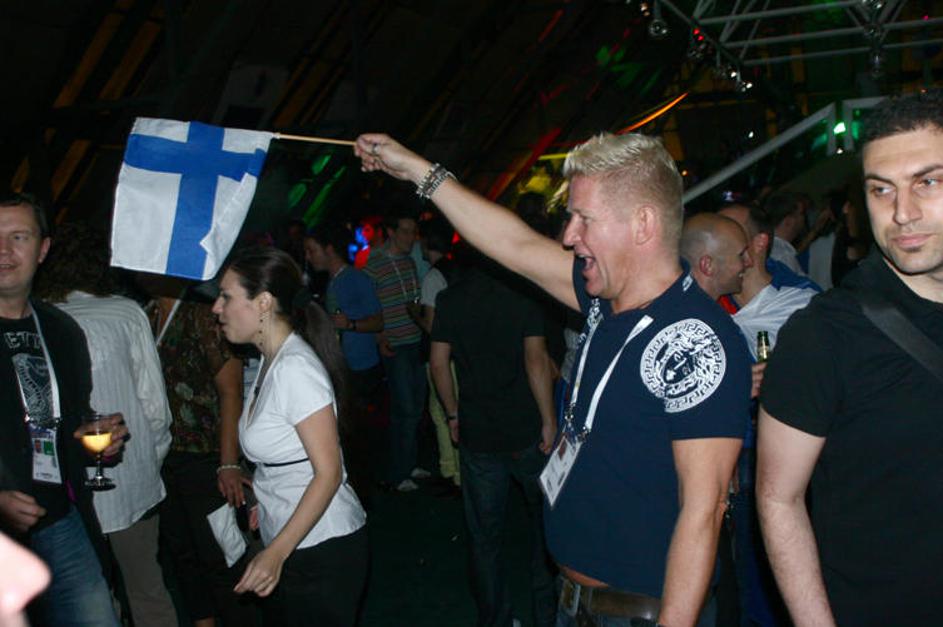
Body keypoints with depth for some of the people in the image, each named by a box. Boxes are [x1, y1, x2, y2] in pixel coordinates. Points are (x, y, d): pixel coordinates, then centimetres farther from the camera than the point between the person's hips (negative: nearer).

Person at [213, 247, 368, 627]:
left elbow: (328, 473, -22)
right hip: (289, 545, 9)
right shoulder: (272, 361, 9)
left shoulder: (295, 368, -20)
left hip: (322, 549, -9)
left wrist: (276, 553, -22)